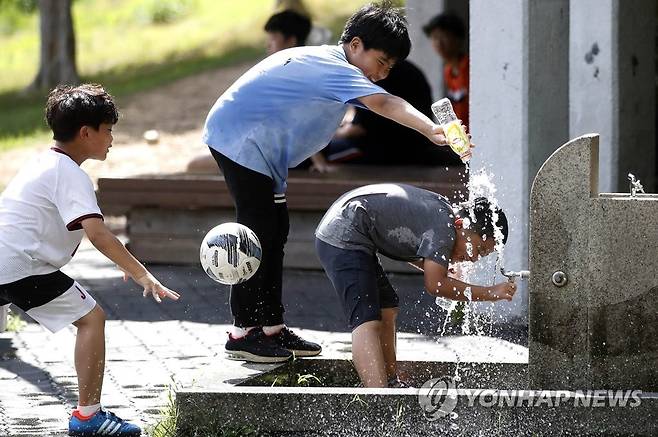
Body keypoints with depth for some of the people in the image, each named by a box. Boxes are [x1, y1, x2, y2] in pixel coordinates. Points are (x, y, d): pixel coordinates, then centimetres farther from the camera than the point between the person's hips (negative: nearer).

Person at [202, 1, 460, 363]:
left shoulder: (324, 62, 11)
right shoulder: (336, 69, -22)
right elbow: (380, 103, -39)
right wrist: (432, 130, -51)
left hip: (260, 146, 11)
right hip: (240, 139, -11)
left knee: (274, 231, 9)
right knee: (258, 231, -11)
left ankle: (271, 327, 12)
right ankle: (242, 333, -7)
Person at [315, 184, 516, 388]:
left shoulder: (440, 209, 14)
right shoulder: (444, 227, -17)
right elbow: (434, 285, -21)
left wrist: (442, 263, 12)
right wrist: (489, 293, -16)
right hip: (344, 238, -11)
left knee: (387, 310, 22)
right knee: (367, 323, -23)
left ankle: (391, 384, 36)